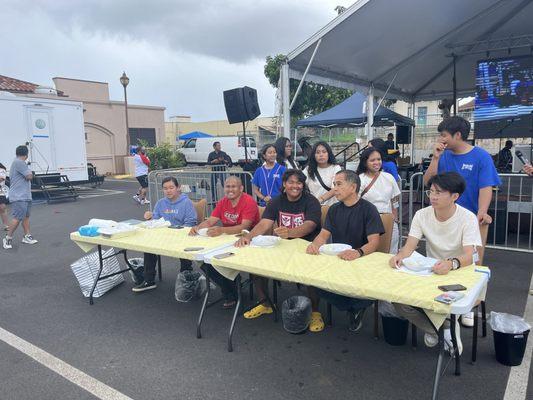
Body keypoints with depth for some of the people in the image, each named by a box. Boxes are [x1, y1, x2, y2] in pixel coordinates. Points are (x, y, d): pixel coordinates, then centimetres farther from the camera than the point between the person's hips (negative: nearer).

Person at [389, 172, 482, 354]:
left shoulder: (468, 218, -16)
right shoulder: (422, 215, -6)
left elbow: (468, 256, -27)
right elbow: (409, 246, -11)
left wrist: (451, 263, -51)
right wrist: (400, 256, -36)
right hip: (431, 271, 3)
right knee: (399, 301, -19)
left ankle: (447, 327, 7)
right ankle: (436, 328, 11)